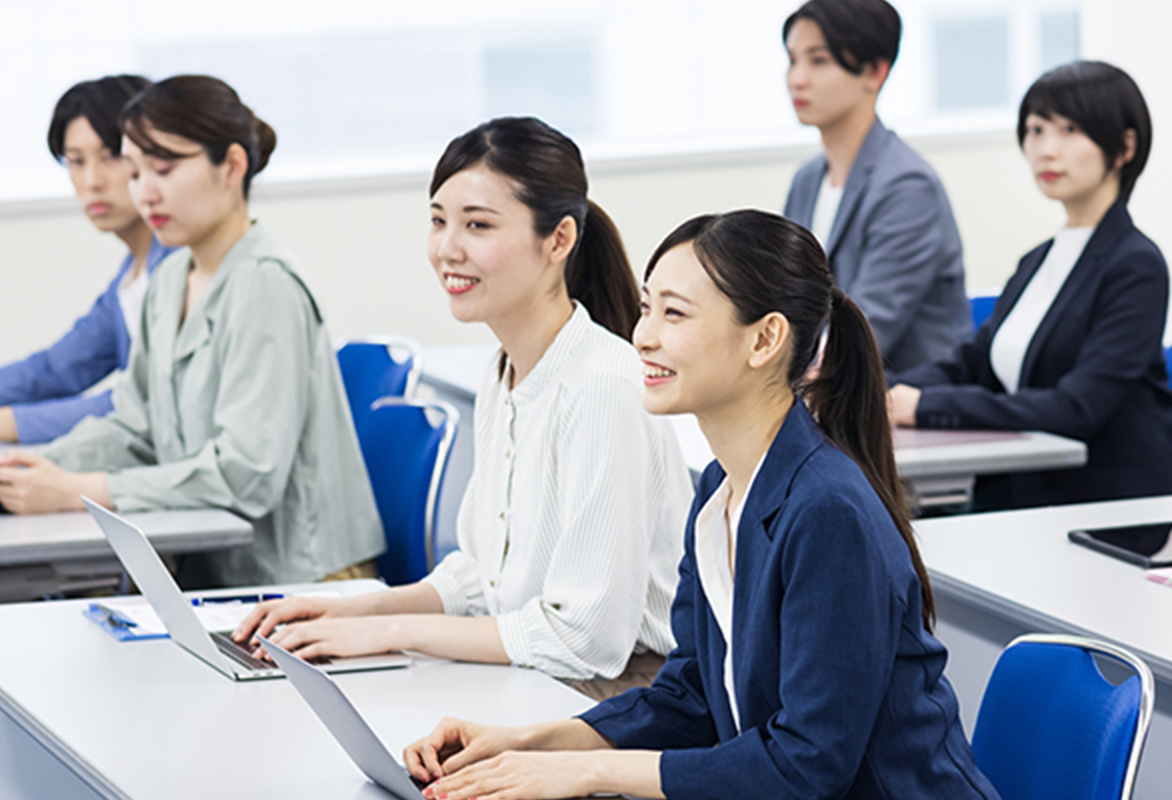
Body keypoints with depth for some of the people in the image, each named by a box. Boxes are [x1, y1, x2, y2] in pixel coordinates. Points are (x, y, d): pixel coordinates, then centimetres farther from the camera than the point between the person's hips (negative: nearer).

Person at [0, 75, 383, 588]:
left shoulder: (265, 286, -15)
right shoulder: (171, 280, 13)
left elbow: (247, 473, -22)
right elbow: (133, 427, 16)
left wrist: (76, 492, -22)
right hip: (208, 571, 8)